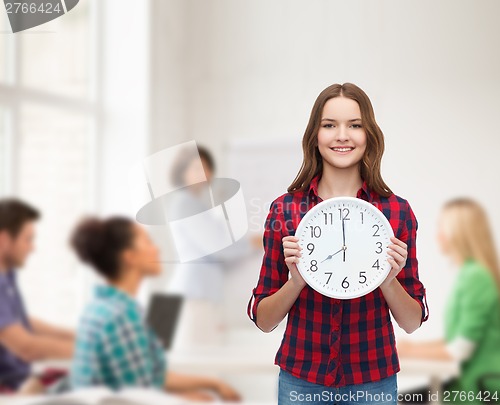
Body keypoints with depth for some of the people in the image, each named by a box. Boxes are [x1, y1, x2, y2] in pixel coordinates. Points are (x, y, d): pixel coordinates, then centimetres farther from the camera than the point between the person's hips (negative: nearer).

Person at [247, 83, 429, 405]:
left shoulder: (397, 211, -6)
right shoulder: (285, 210, -6)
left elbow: (412, 323, -1)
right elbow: (264, 321, -2)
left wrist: (389, 279, -19)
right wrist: (296, 279, -20)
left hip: (373, 378, 0)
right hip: (301, 377, 0)